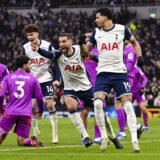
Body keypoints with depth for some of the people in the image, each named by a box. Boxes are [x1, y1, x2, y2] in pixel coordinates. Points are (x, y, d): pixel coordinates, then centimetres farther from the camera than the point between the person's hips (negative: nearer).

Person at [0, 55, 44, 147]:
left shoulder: (8, 77, 8)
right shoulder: (33, 79, 8)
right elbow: (39, 97, 10)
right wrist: (41, 111, 28)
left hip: (11, 112, -1)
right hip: (26, 114, 1)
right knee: (21, 141, 7)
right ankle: (33, 141, -27)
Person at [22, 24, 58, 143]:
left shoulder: (47, 46, -9)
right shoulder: (25, 48, -1)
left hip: (46, 79, -3)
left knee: (50, 105, -9)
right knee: (32, 106, -2)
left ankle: (55, 133, -3)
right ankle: (35, 131, 19)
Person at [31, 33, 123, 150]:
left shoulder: (79, 50, -12)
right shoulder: (59, 54, -15)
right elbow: (48, 54, -35)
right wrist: (38, 49, -54)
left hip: (86, 87, 1)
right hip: (70, 89, -1)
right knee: (71, 106, -31)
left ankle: (112, 136, 32)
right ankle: (85, 137, -21)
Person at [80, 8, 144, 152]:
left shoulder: (122, 29, 1)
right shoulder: (96, 32, 7)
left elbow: (135, 43, 17)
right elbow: (86, 52, 14)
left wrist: (139, 57, 3)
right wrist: (81, 44, -6)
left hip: (120, 72, -2)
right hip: (103, 73, 2)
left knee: (128, 104, -11)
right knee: (97, 103, -18)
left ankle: (134, 140, -6)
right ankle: (104, 136, -3)